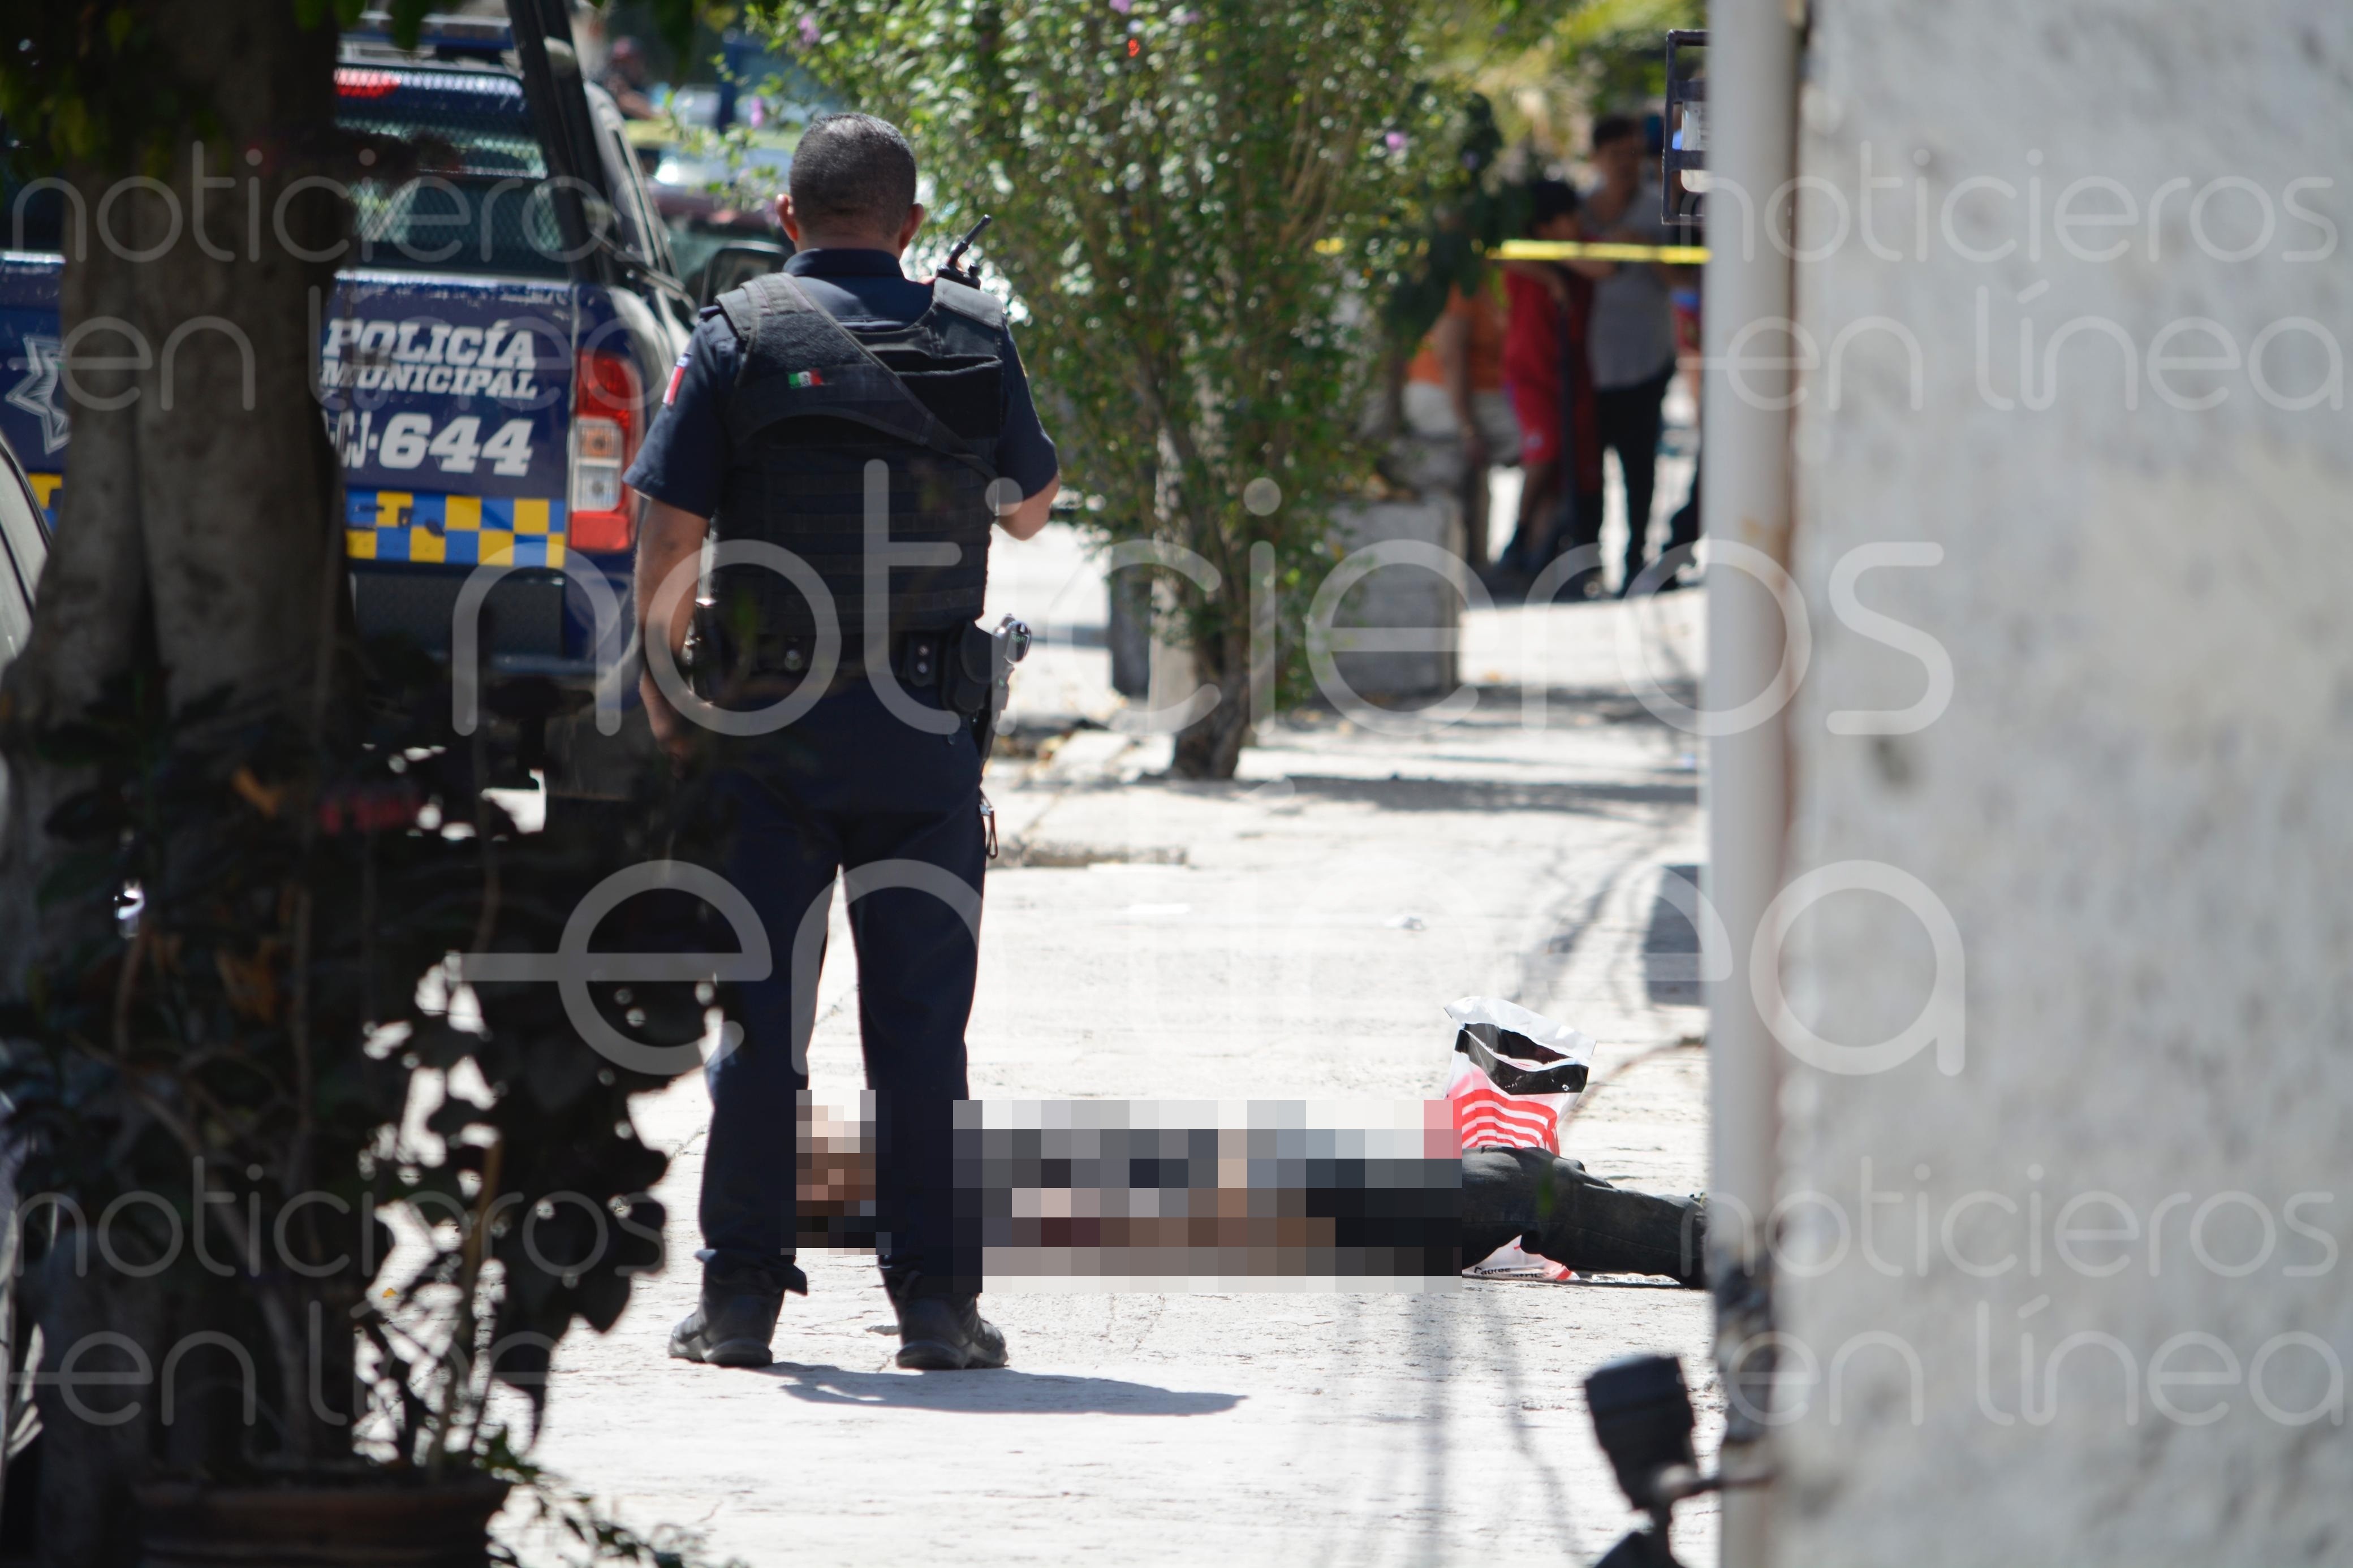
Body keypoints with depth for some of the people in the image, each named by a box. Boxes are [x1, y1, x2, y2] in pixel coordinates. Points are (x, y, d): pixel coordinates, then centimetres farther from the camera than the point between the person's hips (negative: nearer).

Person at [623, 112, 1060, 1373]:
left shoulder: (739, 337, -3)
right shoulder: (972, 339, 4)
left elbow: (669, 530, -7)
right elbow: (1031, 507, 18)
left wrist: (661, 690, 4)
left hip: (768, 724, -1)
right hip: (926, 726, 1)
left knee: (758, 1006, 4)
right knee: (920, 1017, 5)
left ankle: (741, 1295, 4)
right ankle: (934, 1294, 3)